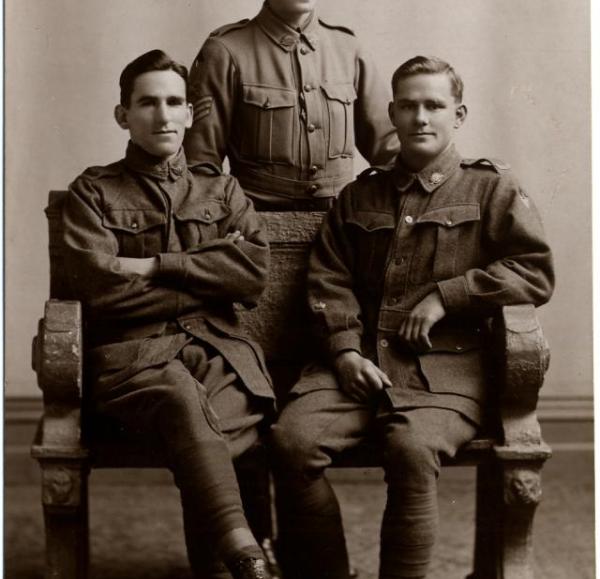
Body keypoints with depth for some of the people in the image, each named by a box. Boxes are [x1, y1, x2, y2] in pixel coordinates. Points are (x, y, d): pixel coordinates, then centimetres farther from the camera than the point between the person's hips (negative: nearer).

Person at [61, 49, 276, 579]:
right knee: (184, 401, -39)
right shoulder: (93, 193, 15)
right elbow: (101, 289, -2)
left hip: (221, 351, 3)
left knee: (199, 444, -35)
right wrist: (211, 279, 3)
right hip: (133, 353, -2)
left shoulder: (222, 191, 23)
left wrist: (157, 266, -2)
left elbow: (255, 274, 4)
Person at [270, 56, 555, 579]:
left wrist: (445, 295, -5)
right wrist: (345, 349, -4)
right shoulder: (359, 197, 24)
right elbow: (329, 281, 14)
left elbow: (536, 273, 2)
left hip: (444, 367, -3)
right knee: (293, 439, -24)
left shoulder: (491, 188, 14)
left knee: (413, 449, -35)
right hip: (358, 361, 3)